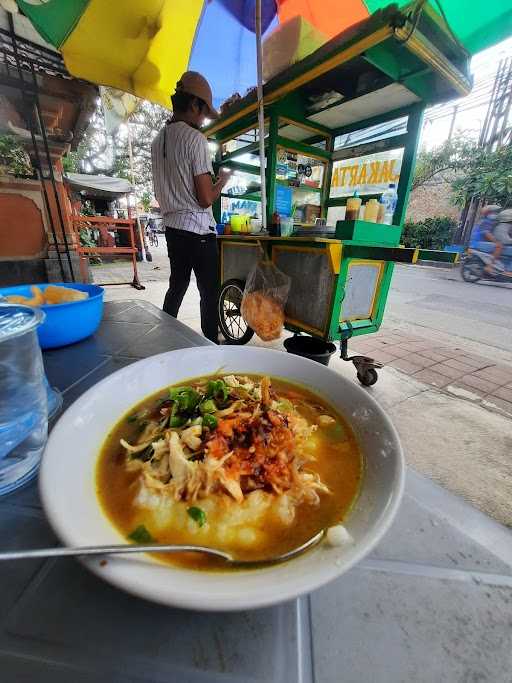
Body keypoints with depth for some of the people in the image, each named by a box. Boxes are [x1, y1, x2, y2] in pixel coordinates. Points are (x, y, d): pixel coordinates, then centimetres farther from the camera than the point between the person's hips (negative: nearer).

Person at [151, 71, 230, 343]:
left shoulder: (158, 140, 16)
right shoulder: (194, 137, -7)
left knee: (176, 287, 15)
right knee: (209, 294, -5)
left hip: (172, 226, 8)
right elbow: (206, 199, -13)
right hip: (198, 229, -8)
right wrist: (222, 180, 7)